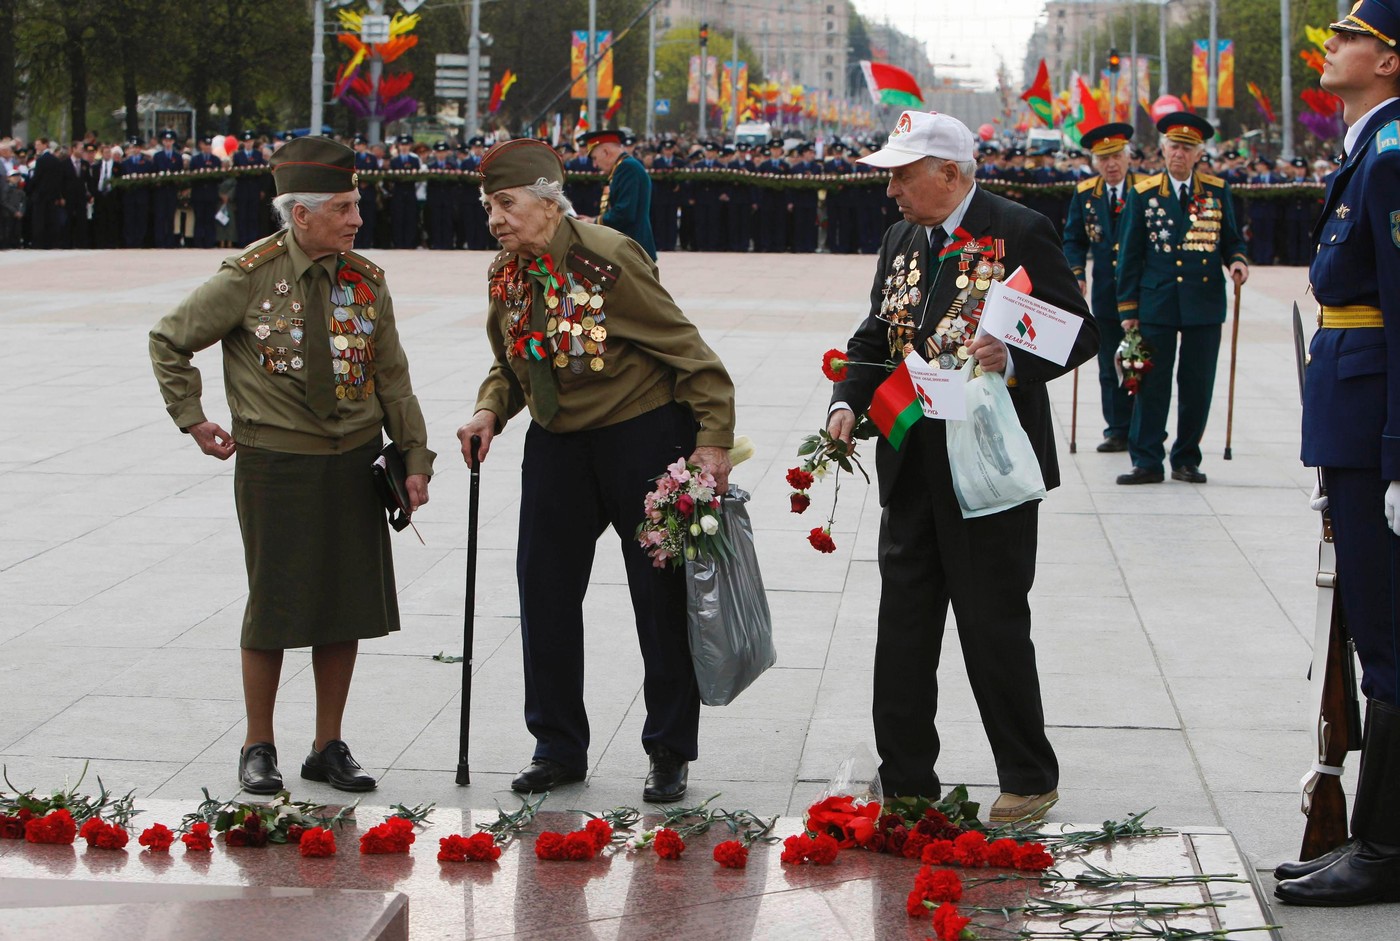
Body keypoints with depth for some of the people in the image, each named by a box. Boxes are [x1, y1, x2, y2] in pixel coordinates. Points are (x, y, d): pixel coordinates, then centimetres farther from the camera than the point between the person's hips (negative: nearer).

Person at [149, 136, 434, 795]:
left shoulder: (364, 281, 4)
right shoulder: (250, 277, -8)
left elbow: (392, 378, 9)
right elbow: (168, 341, 2)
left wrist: (414, 458, 4)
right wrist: (193, 419, 0)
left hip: (354, 466, 4)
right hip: (275, 464, -4)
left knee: (347, 604, 6)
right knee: (275, 606, 1)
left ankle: (328, 747, 18)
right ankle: (258, 748, 16)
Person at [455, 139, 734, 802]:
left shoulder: (606, 257, -19)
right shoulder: (506, 275, 2)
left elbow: (684, 349, -16)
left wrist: (713, 439, -20)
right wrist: (490, 412, -4)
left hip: (643, 436, -6)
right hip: (558, 446, 6)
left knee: (661, 596, 2)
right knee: (544, 591, 5)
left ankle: (670, 753, 13)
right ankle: (558, 748, 18)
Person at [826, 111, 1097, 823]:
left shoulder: (1019, 233, -8)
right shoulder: (901, 240, 14)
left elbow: (1079, 332, -8)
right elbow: (876, 336, 18)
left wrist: (1012, 360, -25)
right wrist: (849, 401, 0)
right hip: (913, 467, 7)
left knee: (993, 624, -1)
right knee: (903, 626, 8)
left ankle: (1029, 781, 13)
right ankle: (906, 783, 17)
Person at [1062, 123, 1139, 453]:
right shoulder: (1085, 194, 6)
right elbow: (1074, 239, 11)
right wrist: (1076, 273, -5)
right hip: (1106, 295, 3)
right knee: (1111, 368, 5)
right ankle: (1118, 431, 12)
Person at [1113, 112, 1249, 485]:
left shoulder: (1217, 191, 7)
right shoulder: (1143, 194, 4)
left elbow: (1231, 239, 14)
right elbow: (1129, 254, 6)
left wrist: (1237, 260, -10)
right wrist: (1128, 308, 2)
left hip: (1204, 304, 1)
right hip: (1157, 304, -1)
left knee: (1197, 387, 3)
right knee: (1152, 385, -1)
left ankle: (1186, 460, 14)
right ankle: (1147, 461, 4)